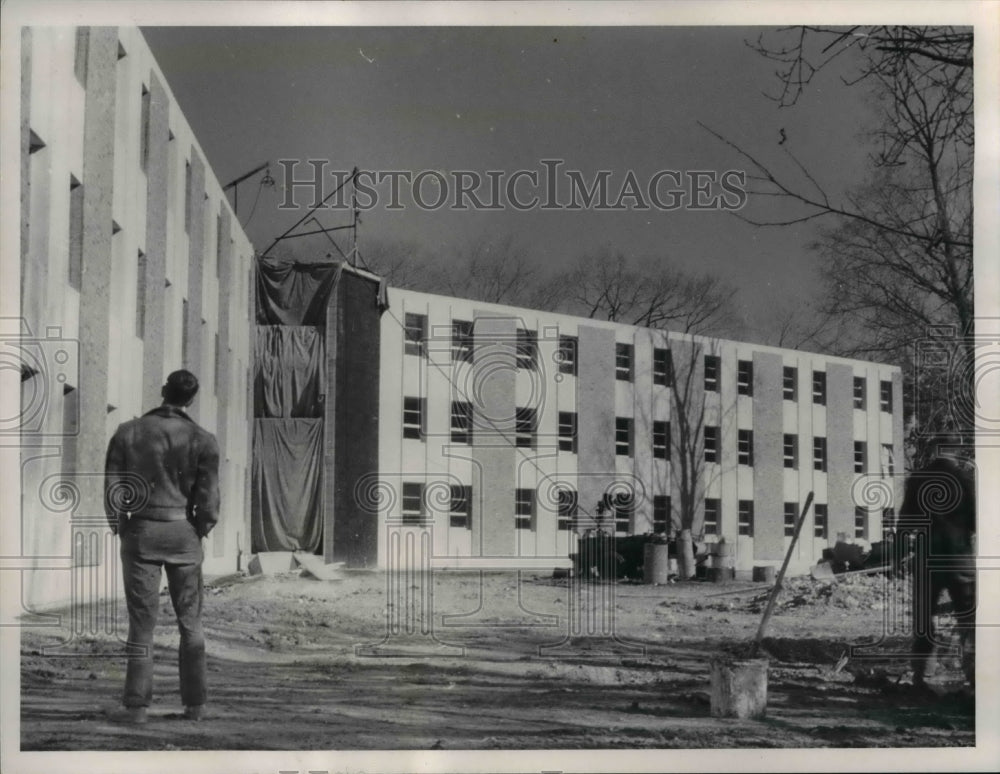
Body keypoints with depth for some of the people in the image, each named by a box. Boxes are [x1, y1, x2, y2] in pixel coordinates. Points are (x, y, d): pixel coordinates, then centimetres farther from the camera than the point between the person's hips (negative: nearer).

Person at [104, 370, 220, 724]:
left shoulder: (128, 432, -4)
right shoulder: (203, 440, -6)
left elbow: (113, 491, -4)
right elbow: (208, 499, -7)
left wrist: (119, 528, 11)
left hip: (140, 533, 0)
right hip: (184, 534, 0)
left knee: (142, 621, 6)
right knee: (190, 622, 12)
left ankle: (136, 706, 4)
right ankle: (194, 704, 13)